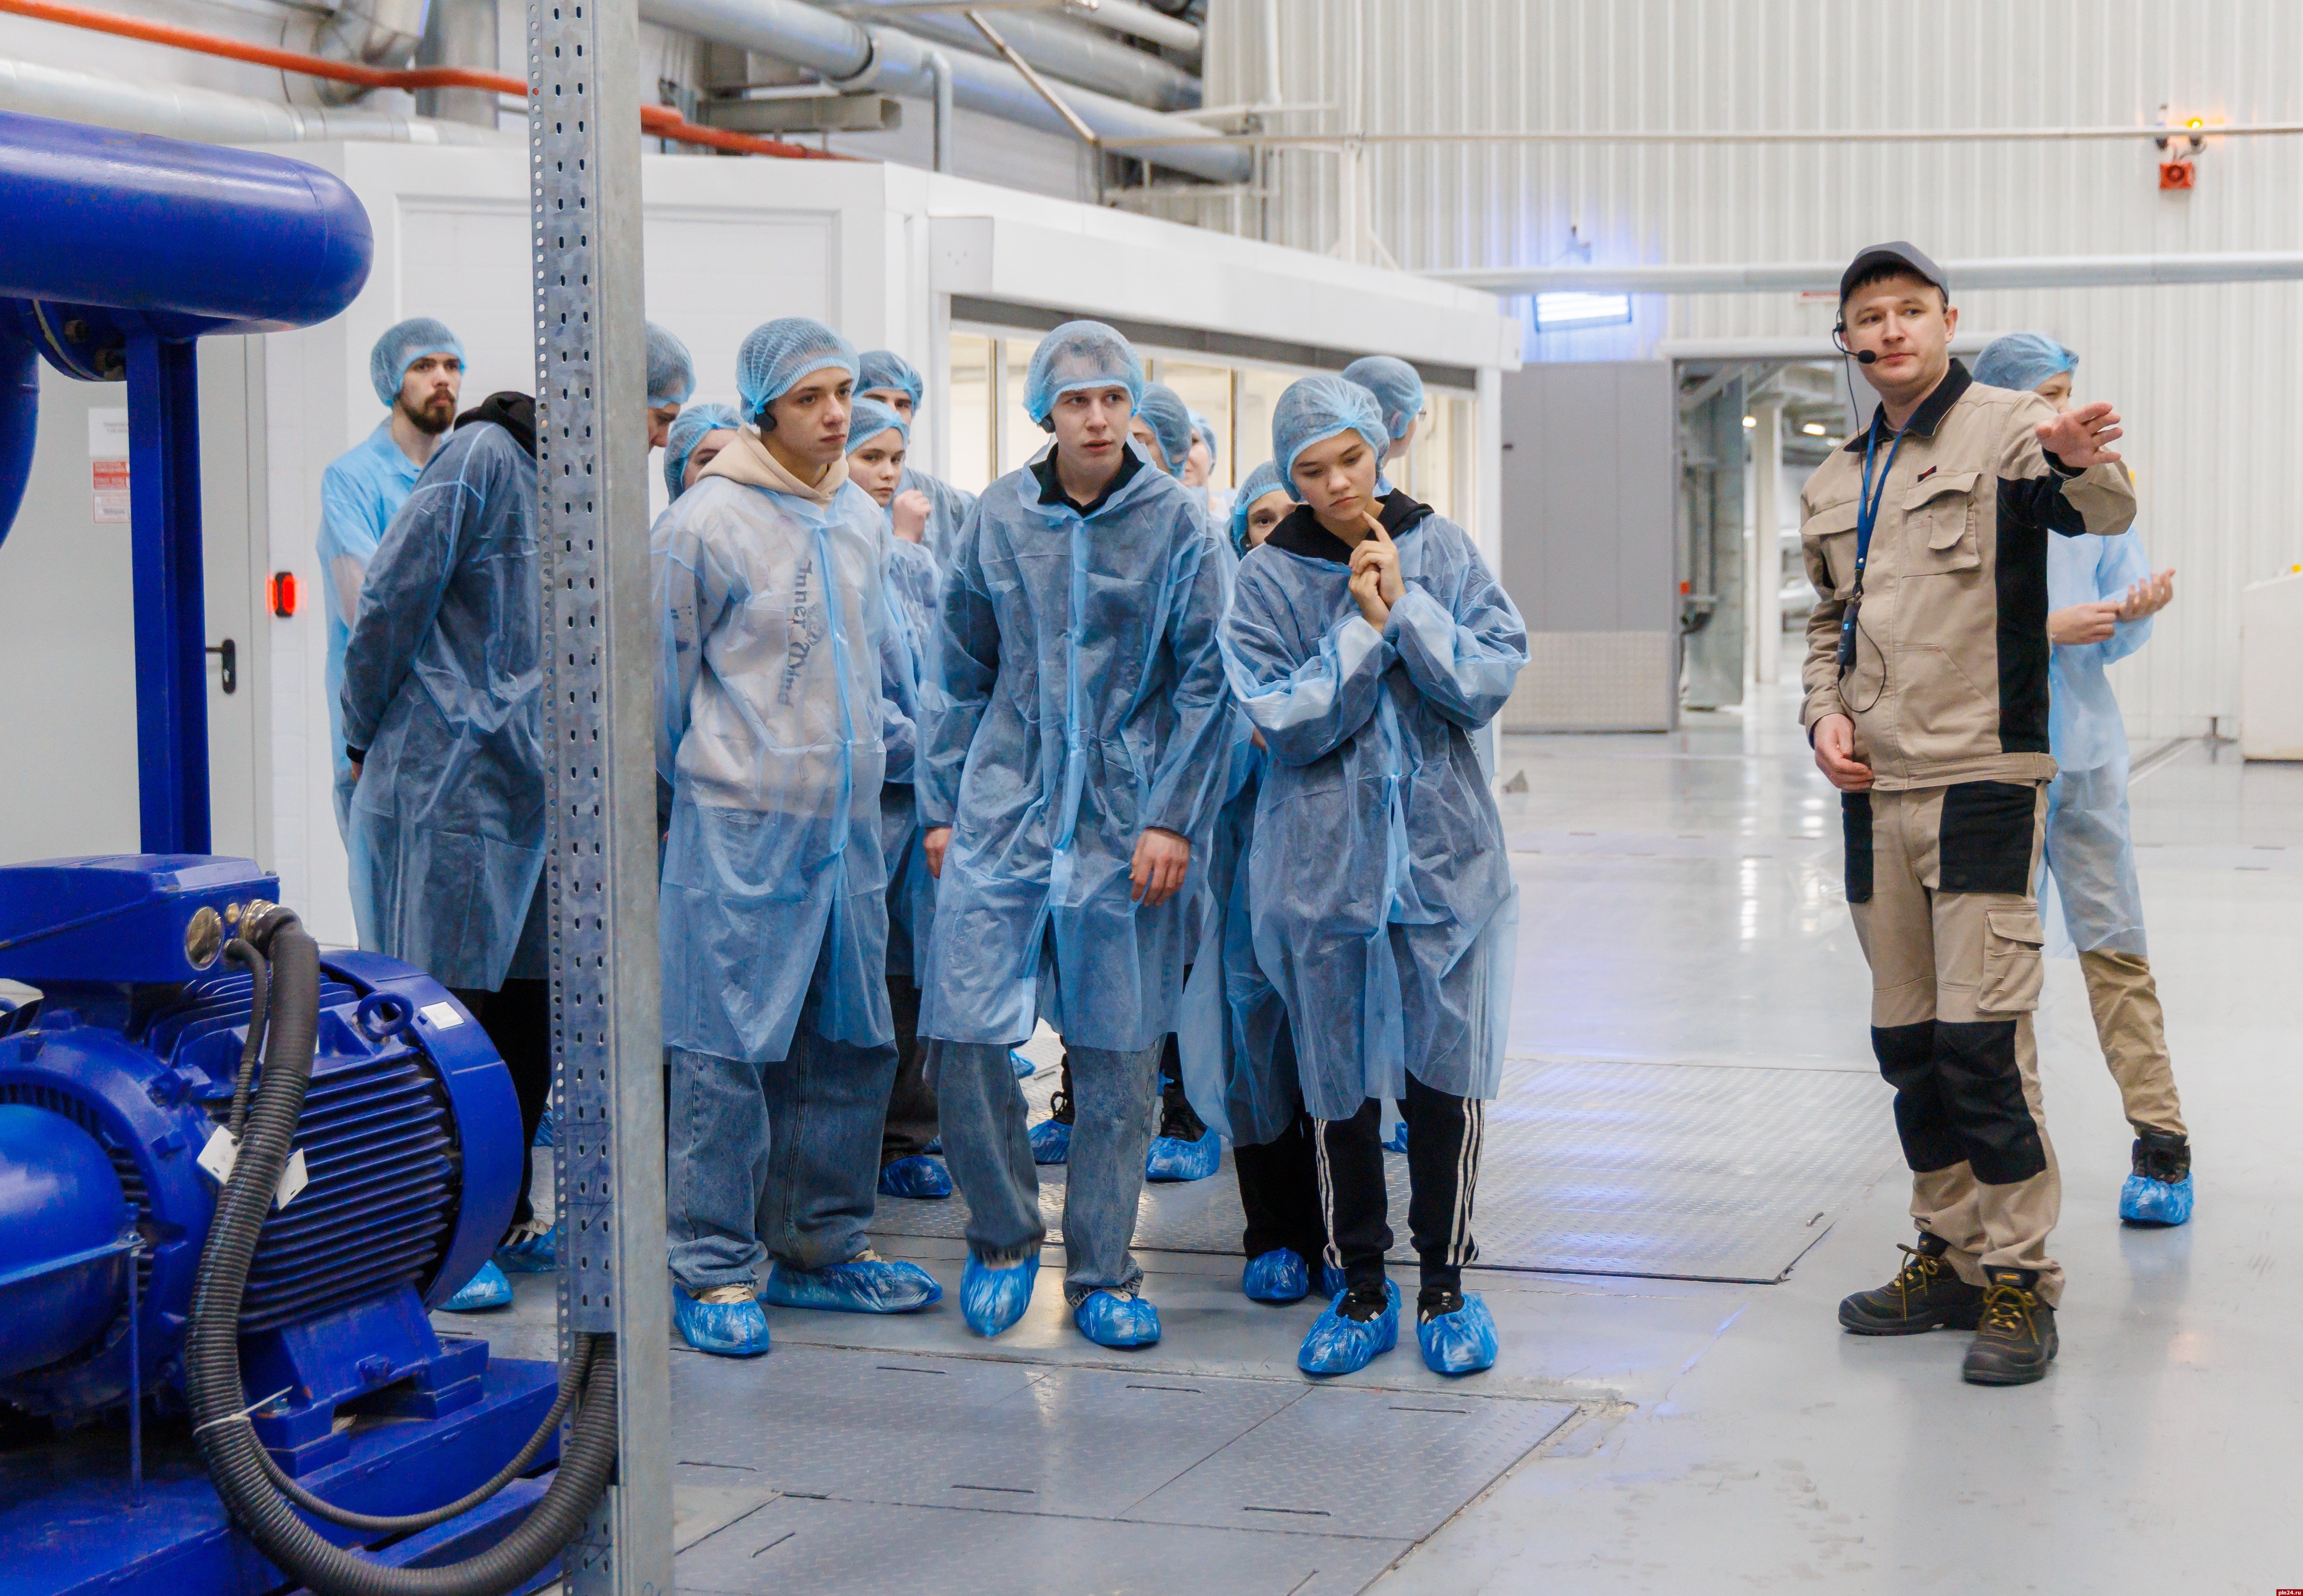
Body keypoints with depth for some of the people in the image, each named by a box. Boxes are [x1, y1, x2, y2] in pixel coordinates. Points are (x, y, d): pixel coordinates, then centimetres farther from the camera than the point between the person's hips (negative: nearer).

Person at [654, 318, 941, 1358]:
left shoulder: (859, 517, 12)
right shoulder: (706, 522, -10)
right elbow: (665, 678, -2)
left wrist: (906, 745, 17)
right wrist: (695, 785, 6)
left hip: (847, 823, 7)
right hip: (742, 827, -7)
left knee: (852, 1042, 12)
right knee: (732, 1047, -3)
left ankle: (820, 1248, 25)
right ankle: (714, 1269, 6)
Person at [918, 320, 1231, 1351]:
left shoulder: (1174, 522, 0)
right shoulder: (997, 519, 5)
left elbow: (1203, 682, 0)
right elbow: (959, 674, 12)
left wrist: (1171, 818, -6)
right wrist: (941, 806, 9)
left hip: (1125, 823, -1)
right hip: (1003, 808, 1)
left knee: (1118, 1053, 3)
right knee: (964, 1038, -5)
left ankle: (1102, 1272, 17)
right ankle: (1003, 1235, 18)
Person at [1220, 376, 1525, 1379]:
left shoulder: (1442, 550, 2)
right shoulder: (1268, 578, -2)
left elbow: (1492, 679, -7)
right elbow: (1285, 723, -10)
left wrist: (1407, 606, -15)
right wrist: (1363, 626, -14)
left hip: (1442, 847, 1)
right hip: (1322, 859, 0)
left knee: (1446, 1069, 3)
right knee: (1338, 1080, 5)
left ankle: (1445, 1283, 17)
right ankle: (1360, 1287, 19)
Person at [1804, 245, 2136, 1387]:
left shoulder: (2005, 429, -5)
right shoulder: (1835, 484, 16)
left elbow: (2104, 515, -24)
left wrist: (2085, 465, -47)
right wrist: (1825, 710, 6)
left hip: (1983, 779, -7)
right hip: (1876, 790, 7)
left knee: (1983, 1036, -10)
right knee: (1907, 1040, 11)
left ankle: (2019, 1281, 0)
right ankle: (1949, 1257, 24)